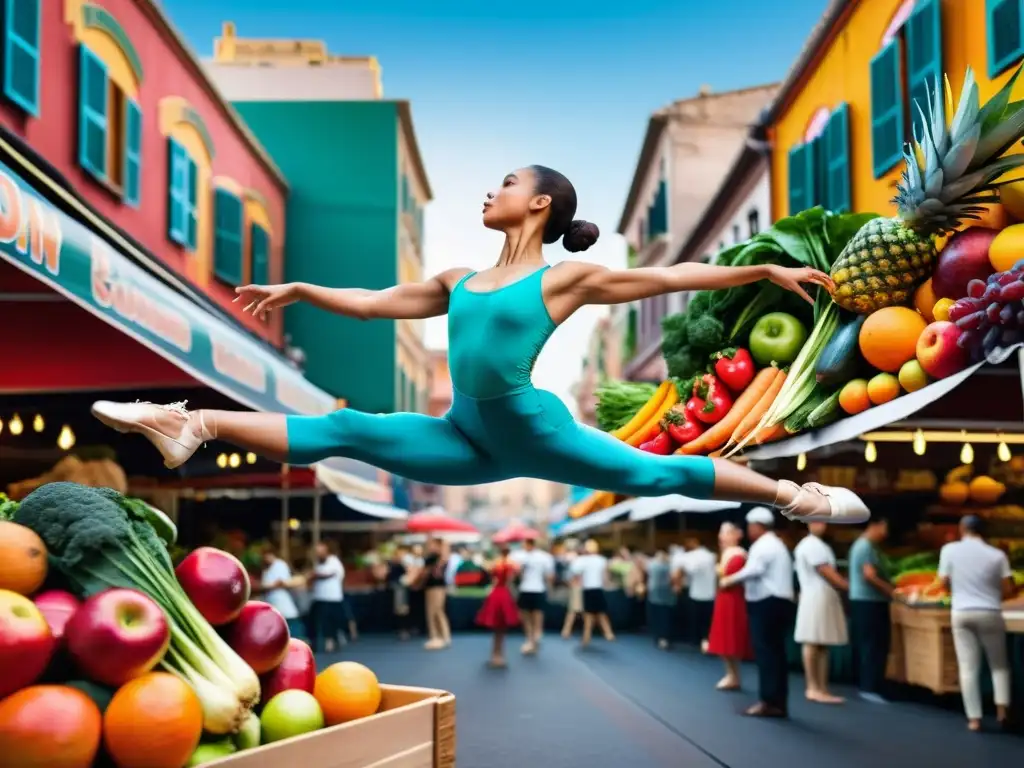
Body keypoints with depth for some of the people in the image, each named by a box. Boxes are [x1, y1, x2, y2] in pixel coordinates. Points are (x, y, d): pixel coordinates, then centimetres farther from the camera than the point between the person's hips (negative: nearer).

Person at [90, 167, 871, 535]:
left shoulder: (567, 278, -2)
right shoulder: (461, 280, 15)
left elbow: (670, 276, -1)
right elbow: (376, 302, 22)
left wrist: (764, 271, -3)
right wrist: (300, 289, 24)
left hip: (534, 431, -4)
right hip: (468, 437, 5)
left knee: (653, 474, -5)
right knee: (344, 430, -3)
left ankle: (793, 493, 12)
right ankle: (194, 425, -4)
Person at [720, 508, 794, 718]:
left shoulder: (762, 545, -10)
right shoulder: (777, 544, 24)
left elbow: (754, 570, -26)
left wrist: (731, 580, -15)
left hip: (766, 603, -10)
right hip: (780, 602, 10)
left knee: (766, 652, -8)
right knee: (776, 652, 10)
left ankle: (770, 701, -9)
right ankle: (779, 702, 11)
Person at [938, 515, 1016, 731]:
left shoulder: (950, 550, -3)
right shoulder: (997, 555, -4)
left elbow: (944, 583, 1)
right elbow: (1009, 590, -5)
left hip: (962, 613, 0)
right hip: (990, 613, 0)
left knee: (968, 668, 3)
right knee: (999, 664, 15)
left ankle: (974, 718, -1)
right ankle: (1002, 707, -1)